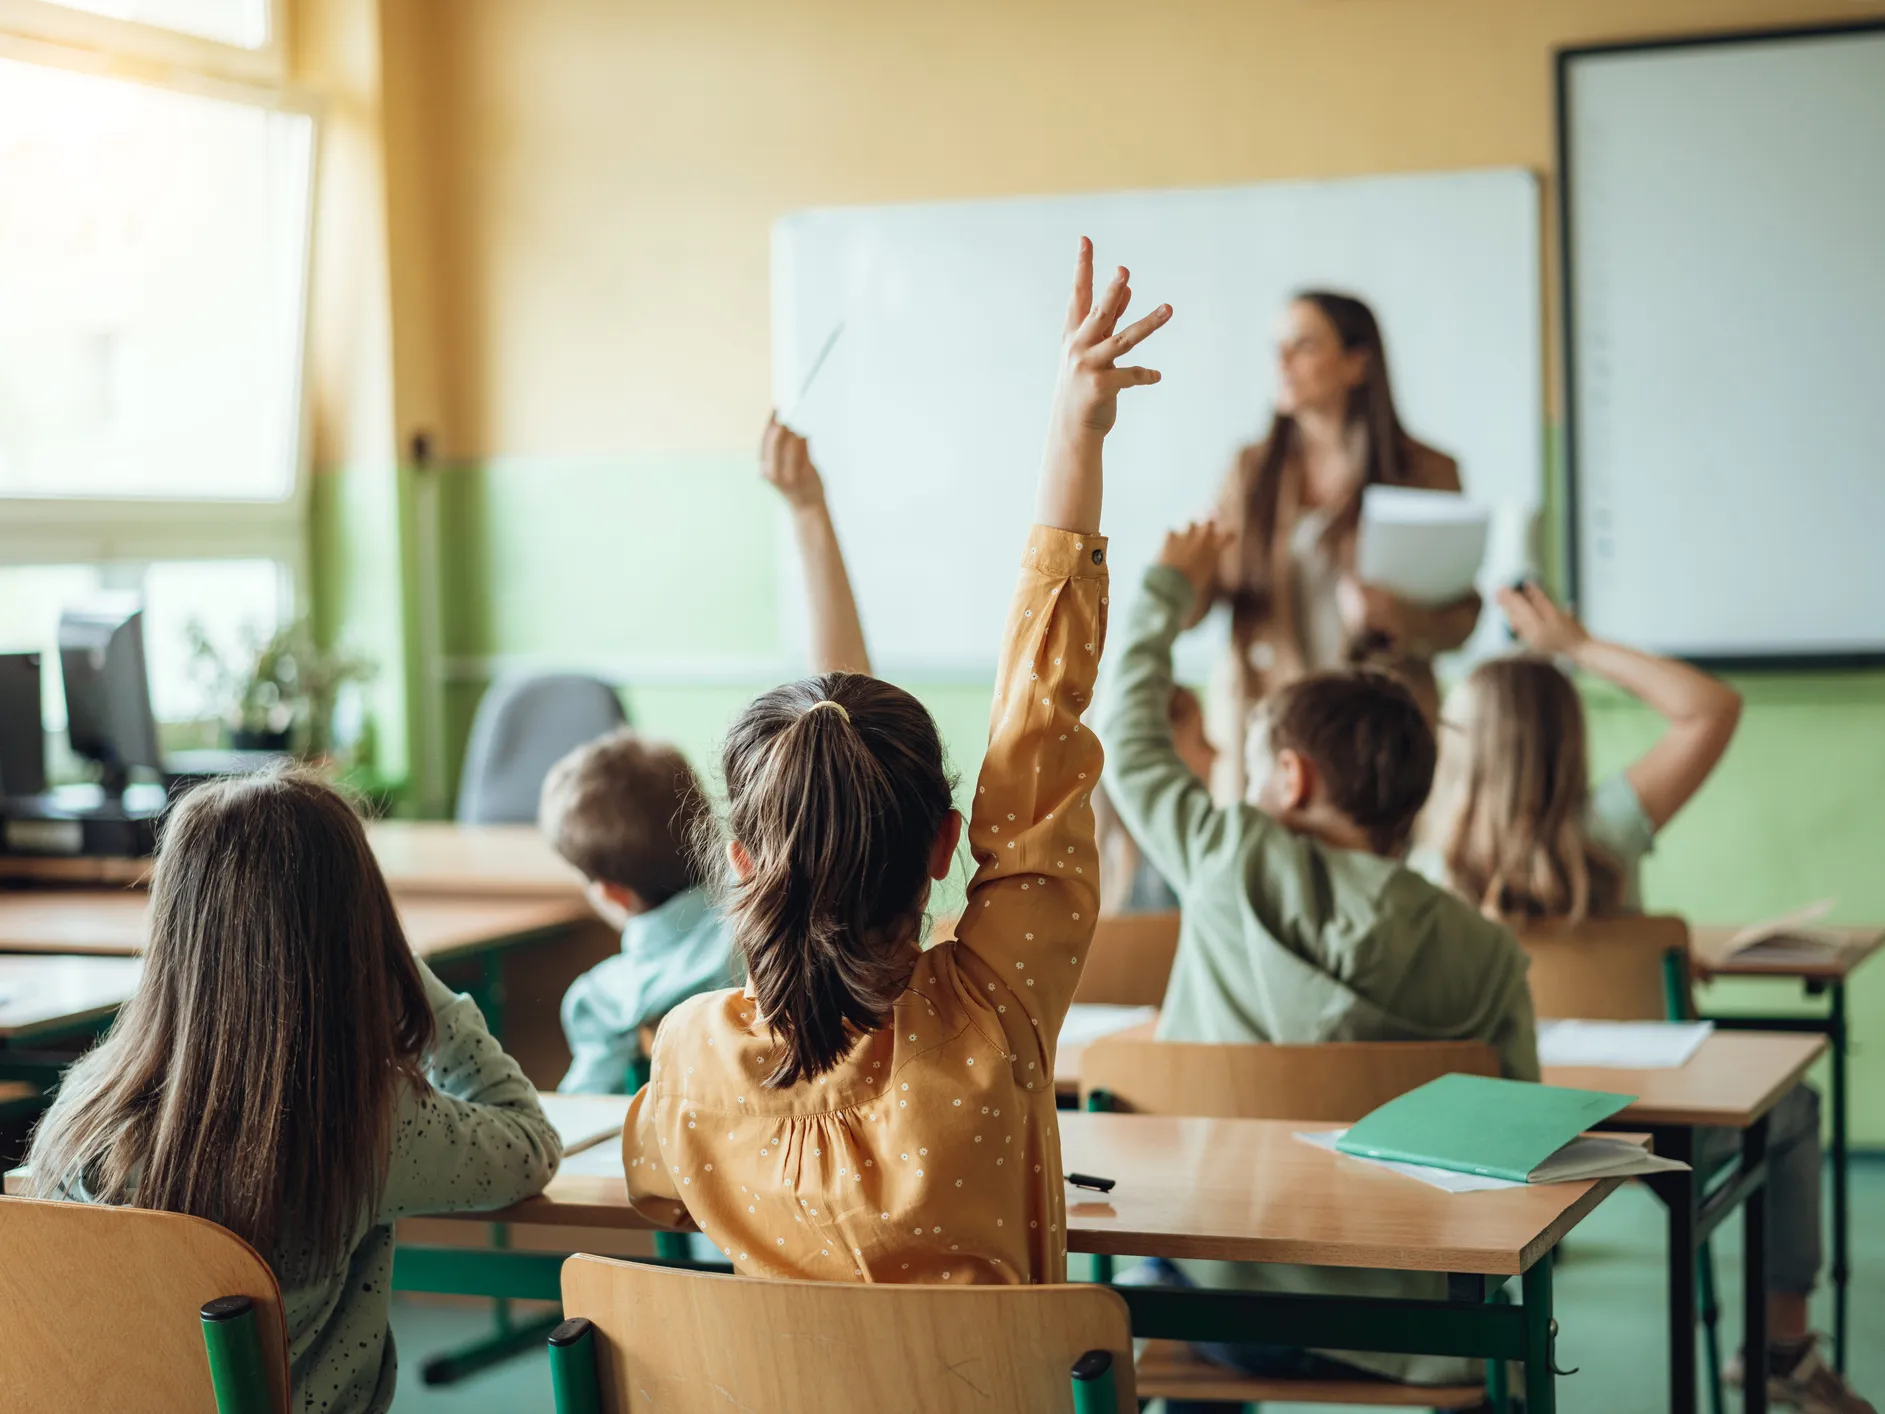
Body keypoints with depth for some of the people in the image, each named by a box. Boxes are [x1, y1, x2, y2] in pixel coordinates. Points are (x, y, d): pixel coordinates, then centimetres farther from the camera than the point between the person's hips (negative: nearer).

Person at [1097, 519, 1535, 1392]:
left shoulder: (1230, 861, -7)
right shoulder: (1488, 955, -6)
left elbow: (1129, 739, 9)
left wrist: (1169, 590, 25)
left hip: (1213, 1298, 0)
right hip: (1389, 1323, 0)